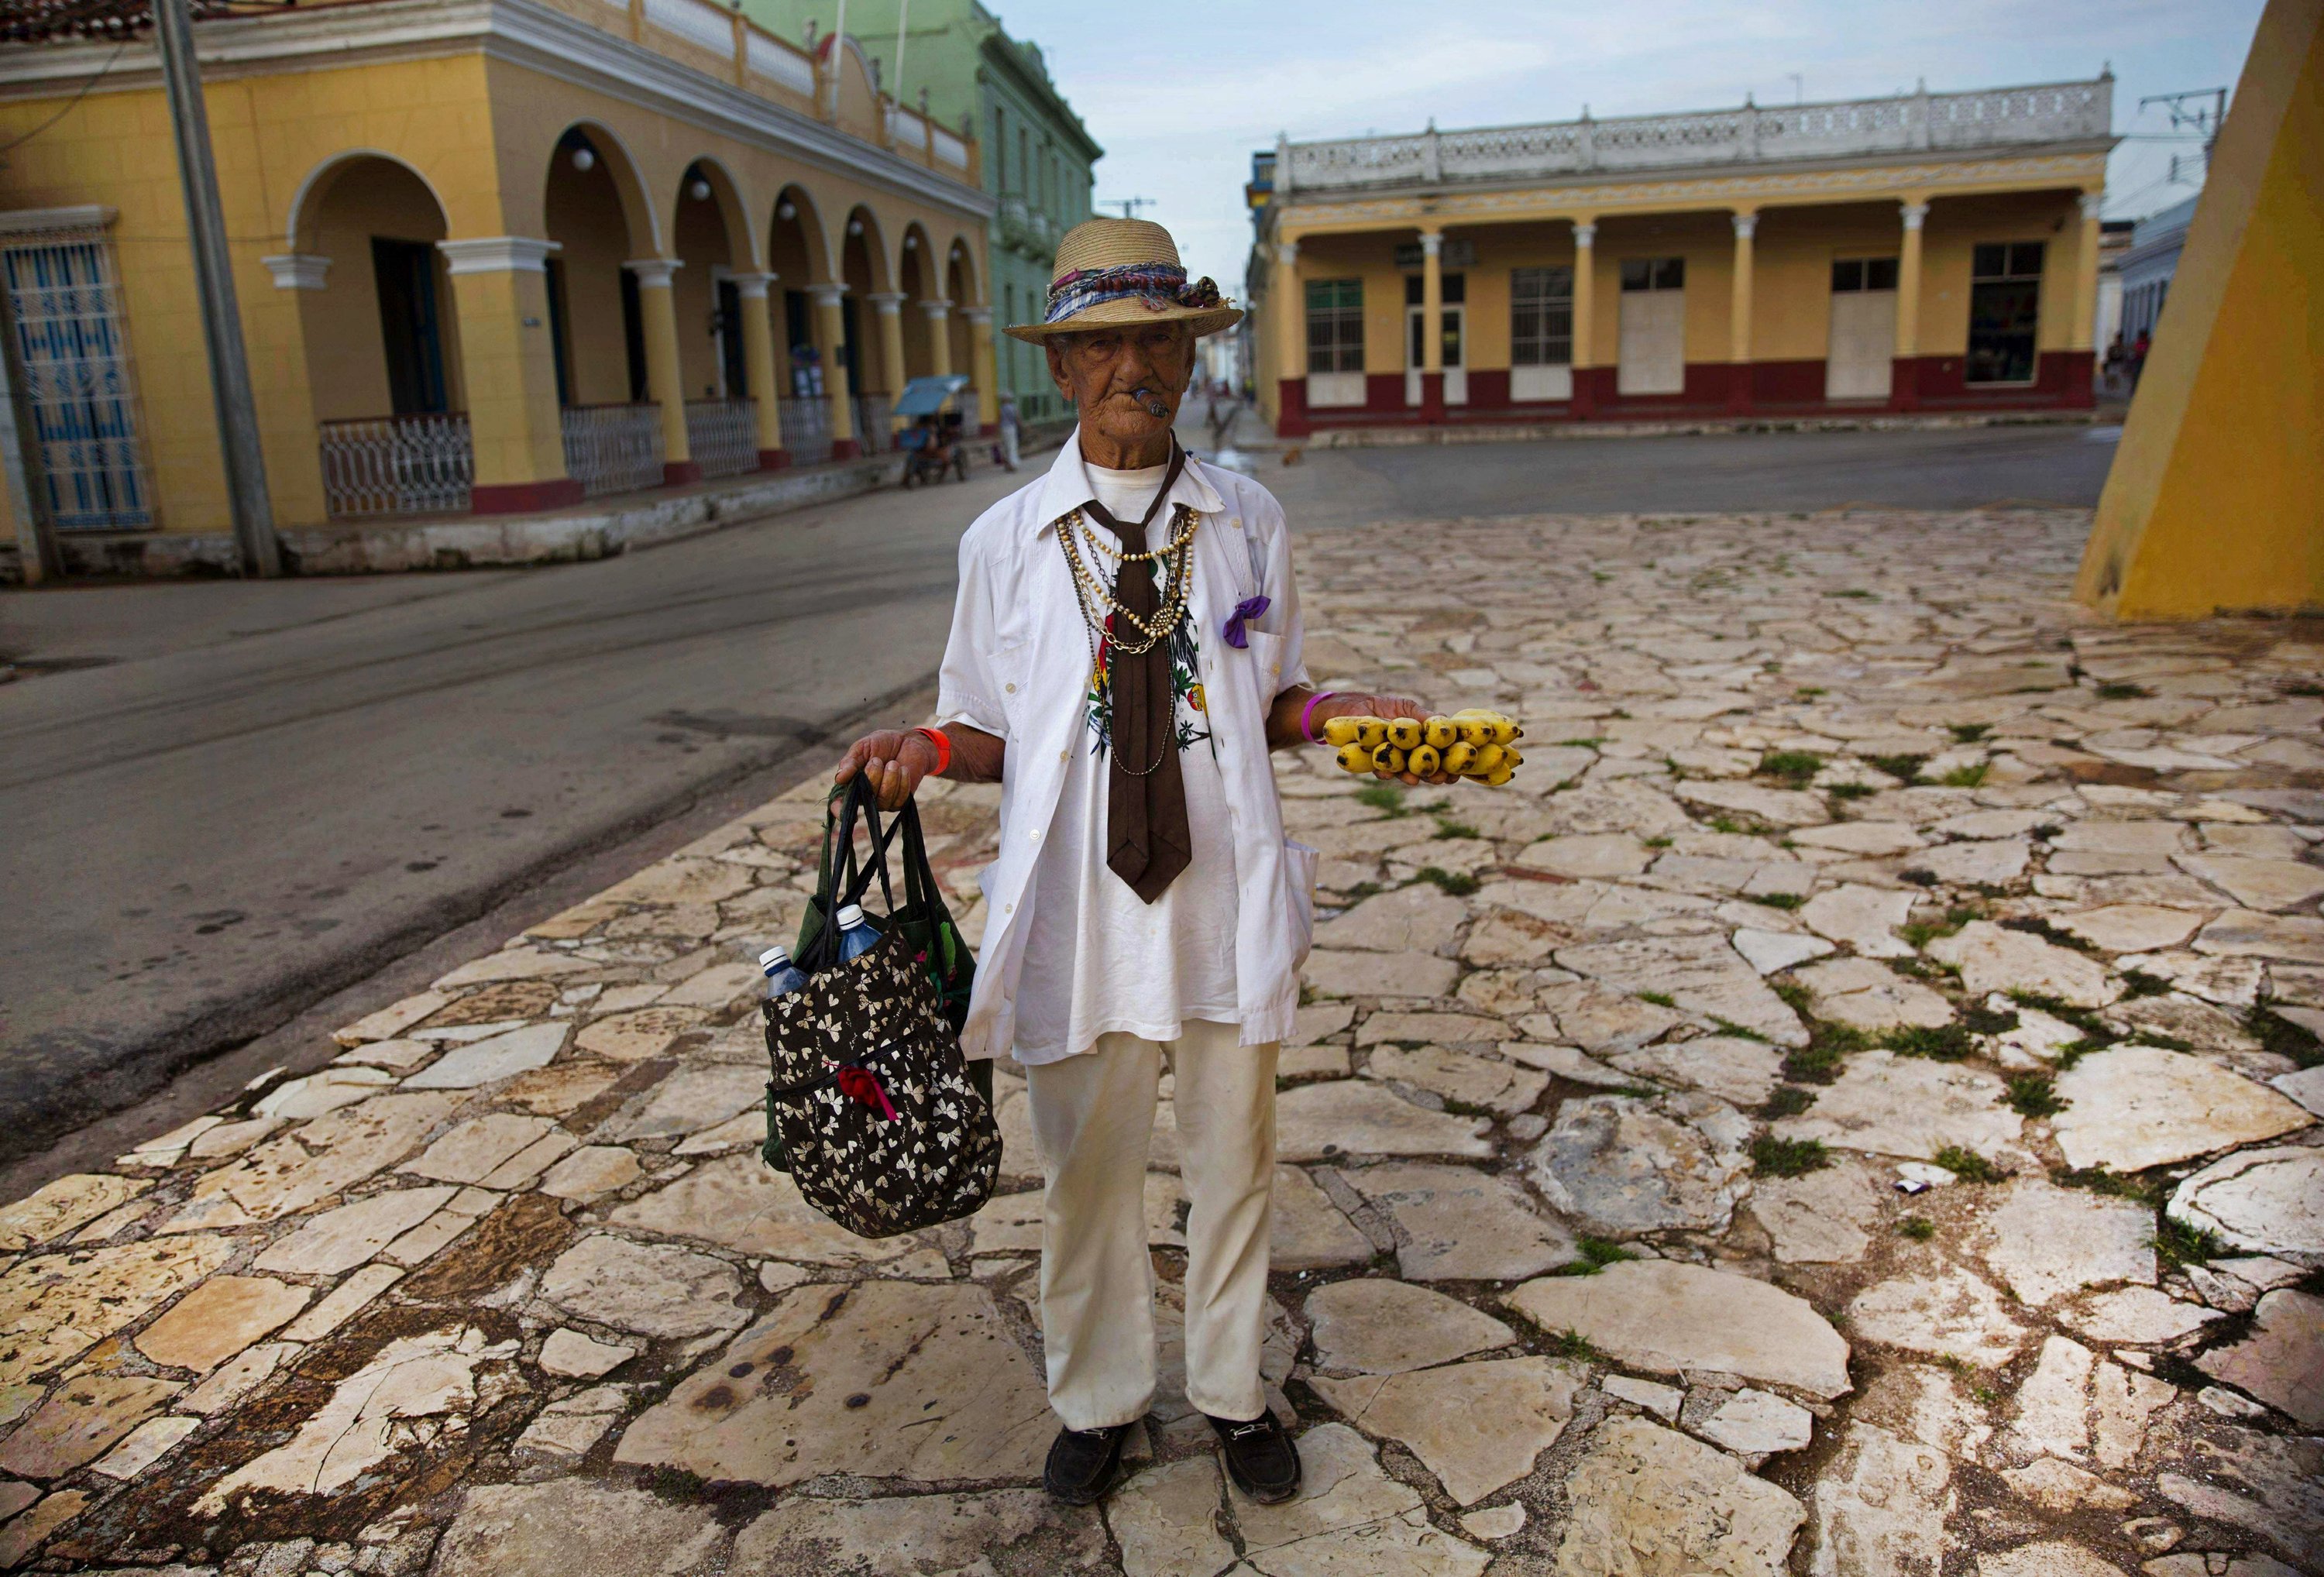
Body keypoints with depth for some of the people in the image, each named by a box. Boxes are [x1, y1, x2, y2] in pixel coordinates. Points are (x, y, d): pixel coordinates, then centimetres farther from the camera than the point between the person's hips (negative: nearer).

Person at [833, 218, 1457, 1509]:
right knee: (1085, 1170, 14)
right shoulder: (1005, 540, -2)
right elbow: (992, 732, 4)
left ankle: (1233, 1393, 41)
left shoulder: (1247, 520, 2)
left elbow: (1267, 703, 10)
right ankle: (1096, 1400, 40)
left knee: (1232, 1161, 16)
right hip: (1078, 910, -1)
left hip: (1224, 898, 1)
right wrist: (922, 748, -16)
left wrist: (1334, 714, -10)